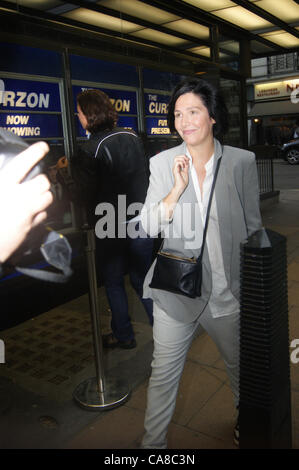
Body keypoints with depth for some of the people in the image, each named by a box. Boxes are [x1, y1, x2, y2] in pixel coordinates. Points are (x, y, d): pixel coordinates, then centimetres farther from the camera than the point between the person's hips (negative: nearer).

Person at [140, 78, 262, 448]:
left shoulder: (242, 161, -4)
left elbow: (253, 226, 3)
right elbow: (147, 227, -7)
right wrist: (177, 188, -21)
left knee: (241, 367, 22)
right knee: (164, 373, 11)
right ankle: (153, 441, 38)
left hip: (229, 290, 1)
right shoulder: (162, 163, -4)